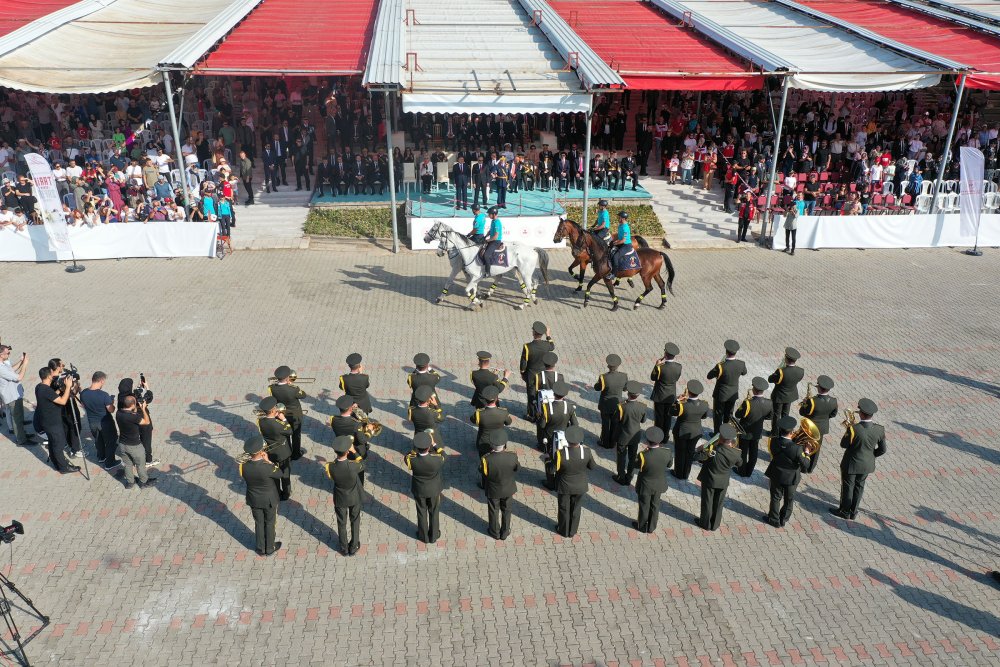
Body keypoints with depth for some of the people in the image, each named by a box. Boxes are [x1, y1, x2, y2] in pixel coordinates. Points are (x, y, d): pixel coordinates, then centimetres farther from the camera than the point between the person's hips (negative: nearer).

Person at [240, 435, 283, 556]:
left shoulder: (243, 466, -23)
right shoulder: (268, 467, -35)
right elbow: (280, 474, -15)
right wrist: (268, 461, -15)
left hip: (253, 500, 3)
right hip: (269, 500, -3)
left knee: (259, 523, 23)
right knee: (270, 523, 19)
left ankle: (261, 549, 40)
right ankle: (270, 549, 37)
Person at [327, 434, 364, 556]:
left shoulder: (330, 467, -30)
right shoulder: (352, 465, -35)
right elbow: (362, 466, -12)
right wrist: (354, 452, -7)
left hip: (339, 499, 1)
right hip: (354, 497, -1)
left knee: (341, 523, 23)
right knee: (355, 521, 24)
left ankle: (344, 548, 39)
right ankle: (354, 547, 38)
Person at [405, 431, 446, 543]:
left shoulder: (411, 460, -32)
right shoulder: (436, 459, -35)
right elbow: (443, 455, -10)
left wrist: (416, 447, -12)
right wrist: (434, 444, -7)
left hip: (419, 490, 1)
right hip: (434, 490, -1)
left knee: (421, 512, 23)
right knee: (434, 512, 23)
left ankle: (424, 536, 42)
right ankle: (433, 535, 41)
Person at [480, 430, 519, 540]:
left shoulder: (486, 459, -35)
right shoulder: (512, 457, -31)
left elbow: (482, 470, -13)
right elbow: (517, 468, -10)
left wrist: (490, 453, -11)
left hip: (493, 490, -1)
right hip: (508, 489, 1)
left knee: (494, 511, 25)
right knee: (506, 510, 26)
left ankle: (495, 533, 45)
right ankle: (505, 533, 44)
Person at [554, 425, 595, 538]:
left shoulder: (560, 453, -33)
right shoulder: (586, 451, -27)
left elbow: (554, 469, -16)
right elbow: (592, 466, -8)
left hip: (564, 487, -2)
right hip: (580, 487, 2)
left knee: (564, 509, 24)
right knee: (576, 508, 25)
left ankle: (563, 530, 45)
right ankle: (572, 531, 45)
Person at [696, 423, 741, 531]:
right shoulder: (736, 453, -22)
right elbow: (739, 464, 1)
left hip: (709, 480, -2)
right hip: (723, 482, 3)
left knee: (707, 502, 19)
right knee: (718, 503, 22)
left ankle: (705, 523, 35)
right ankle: (715, 525, 37)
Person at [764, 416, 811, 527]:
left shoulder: (774, 441, -24)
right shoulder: (796, 448, -33)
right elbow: (806, 465, -23)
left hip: (776, 476, 2)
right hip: (791, 477, -2)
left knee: (776, 498, 23)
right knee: (789, 499, 23)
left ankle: (774, 519, 37)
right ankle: (783, 519, 40)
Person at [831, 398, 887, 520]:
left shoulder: (853, 429, -30)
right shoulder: (879, 430, -16)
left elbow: (843, 445, -15)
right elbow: (882, 449, -3)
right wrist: (871, 455, 13)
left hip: (851, 464, -4)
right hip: (867, 464, 4)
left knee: (848, 487, 16)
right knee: (859, 487, 22)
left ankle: (844, 512, 33)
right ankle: (853, 512, 36)